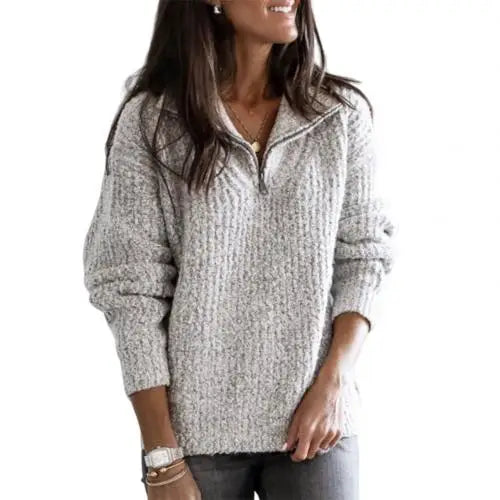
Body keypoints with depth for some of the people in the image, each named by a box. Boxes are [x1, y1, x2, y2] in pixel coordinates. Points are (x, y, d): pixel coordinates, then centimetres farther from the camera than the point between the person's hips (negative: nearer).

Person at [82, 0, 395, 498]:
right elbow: (130, 289, -7)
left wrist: (335, 380, -10)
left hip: (316, 419, 2)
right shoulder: (149, 120, -6)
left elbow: (364, 254, 4)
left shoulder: (342, 112, 1)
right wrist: (162, 457, -10)